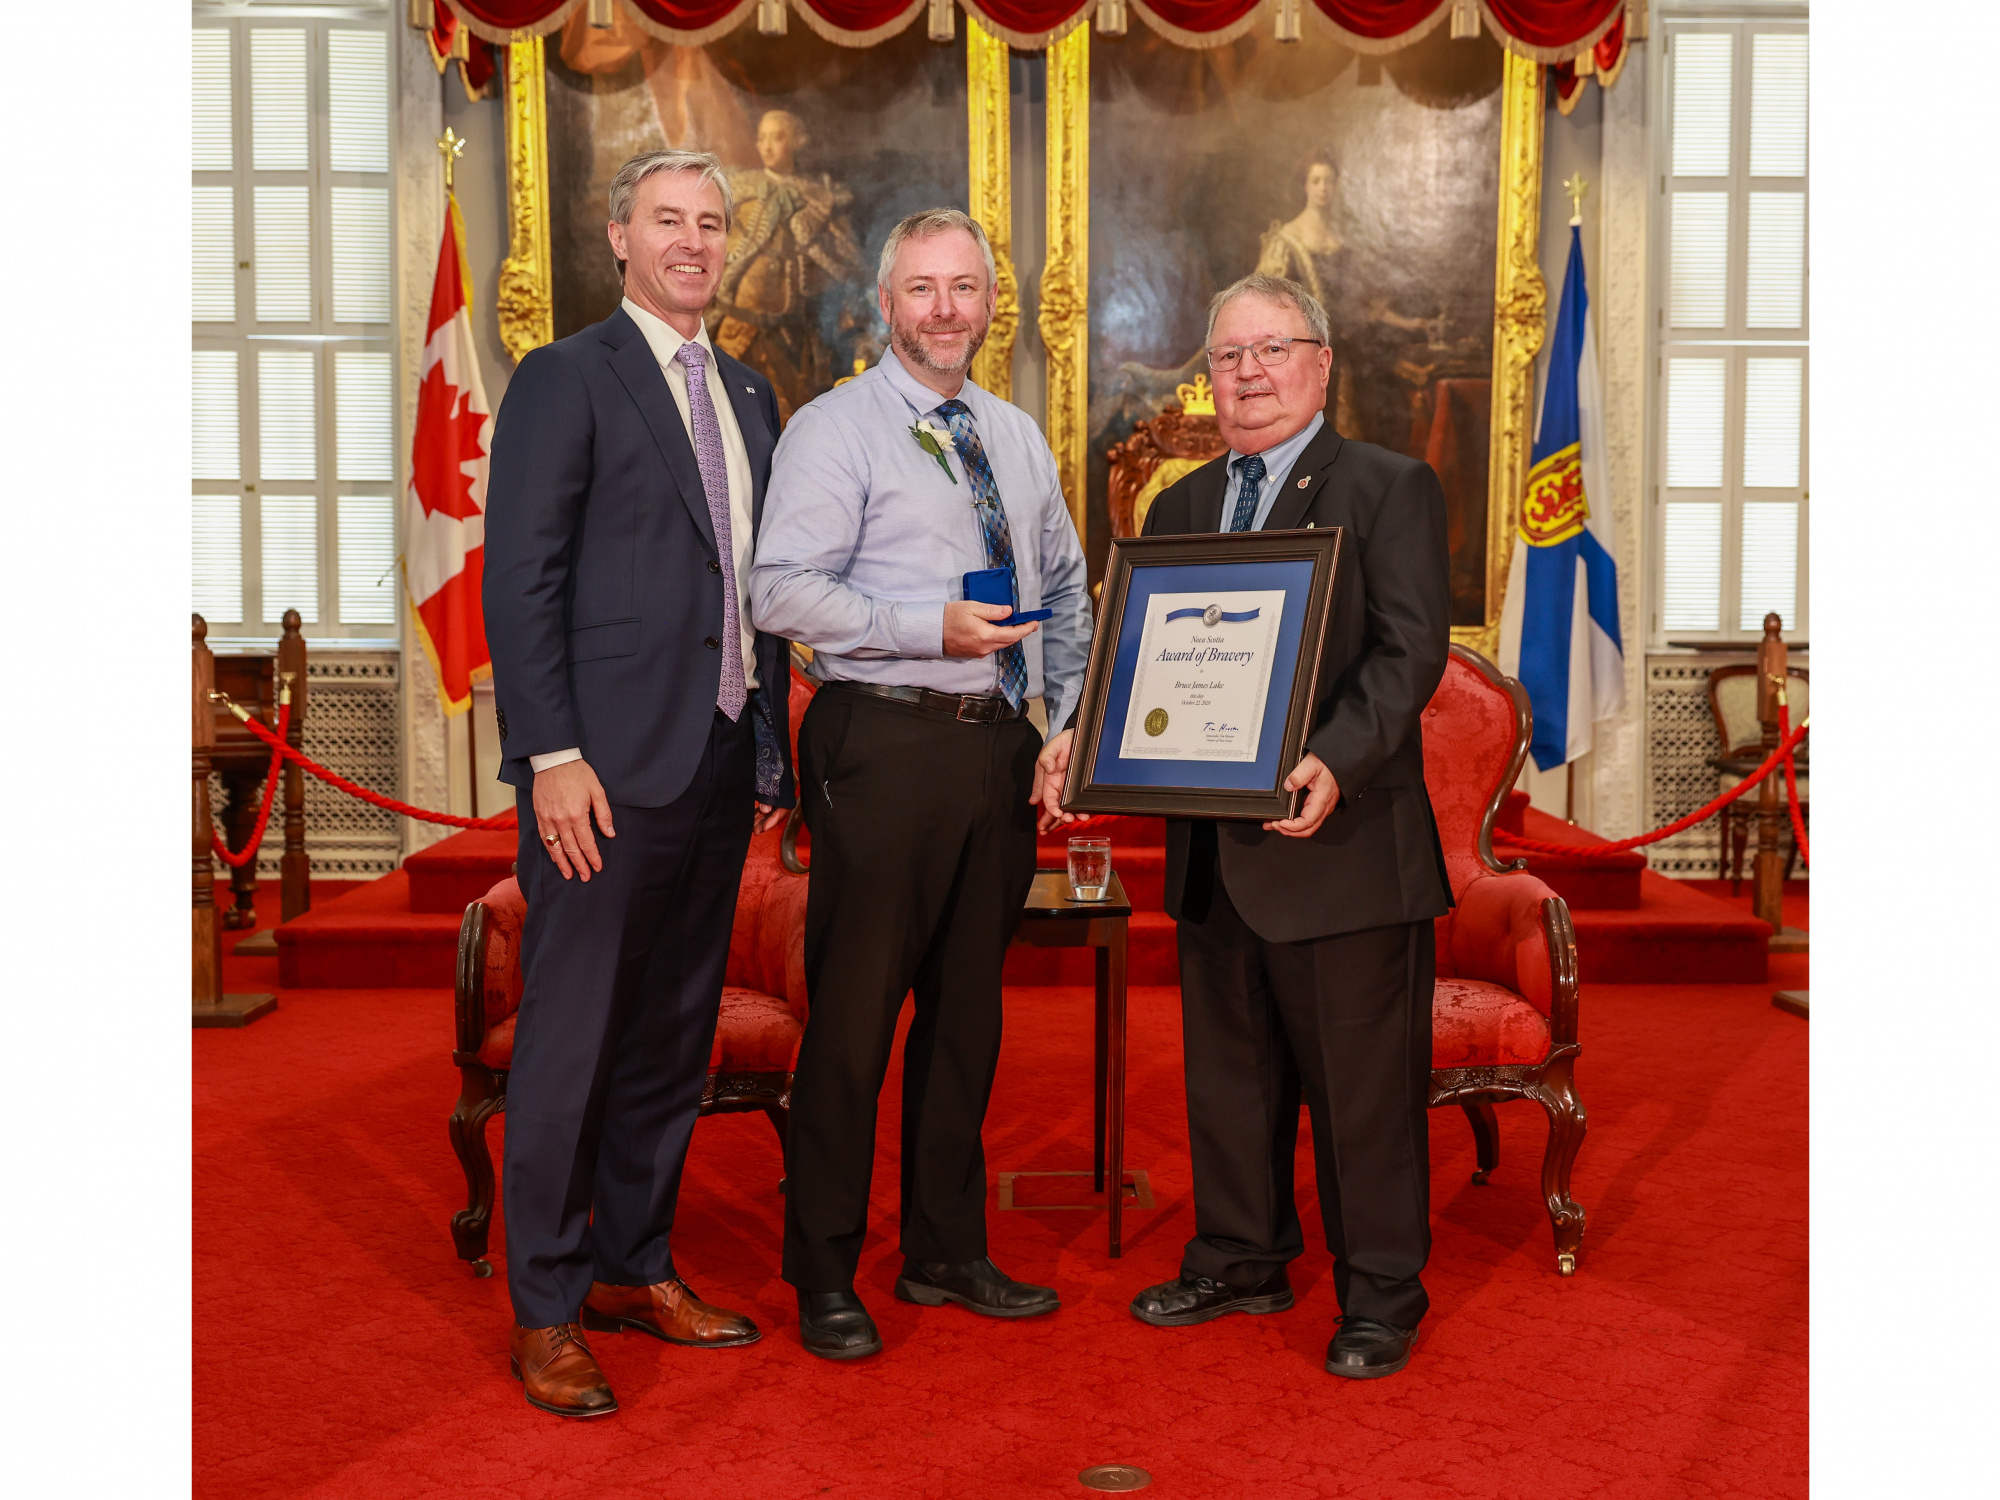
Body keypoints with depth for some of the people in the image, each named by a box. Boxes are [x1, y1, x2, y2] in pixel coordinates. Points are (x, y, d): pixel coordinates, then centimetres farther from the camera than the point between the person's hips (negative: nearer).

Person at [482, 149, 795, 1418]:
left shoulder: (751, 396, 17)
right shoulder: (566, 379, -3)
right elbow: (521, 582, -9)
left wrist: (773, 752, 12)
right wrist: (553, 757, -16)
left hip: (721, 760, 7)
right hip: (608, 765, -6)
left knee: (676, 1033, 13)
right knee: (572, 1039, 1)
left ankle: (638, 1268, 28)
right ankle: (547, 1311, 13)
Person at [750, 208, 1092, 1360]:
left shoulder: (1019, 438, 17)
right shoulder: (833, 430, -2)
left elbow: (1067, 591, 23)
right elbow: (784, 591, -12)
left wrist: (1064, 722, 10)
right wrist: (931, 629, -21)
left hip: (1000, 747, 6)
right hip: (883, 741, -6)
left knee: (968, 1004, 13)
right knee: (855, 1007, -3)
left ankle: (947, 1252, 27)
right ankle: (825, 1278, 11)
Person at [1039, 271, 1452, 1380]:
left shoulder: (1389, 489, -3)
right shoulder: (1181, 506, 16)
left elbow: (1413, 647, -13)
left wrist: (1335, 761, -28)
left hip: (1344, 844, -6)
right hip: (1214, 851, 6)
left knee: (1362, 1083, 4)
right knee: (1228, 1071, 17)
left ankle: (1380, 1297, 19)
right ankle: (1240, 1259, 34)